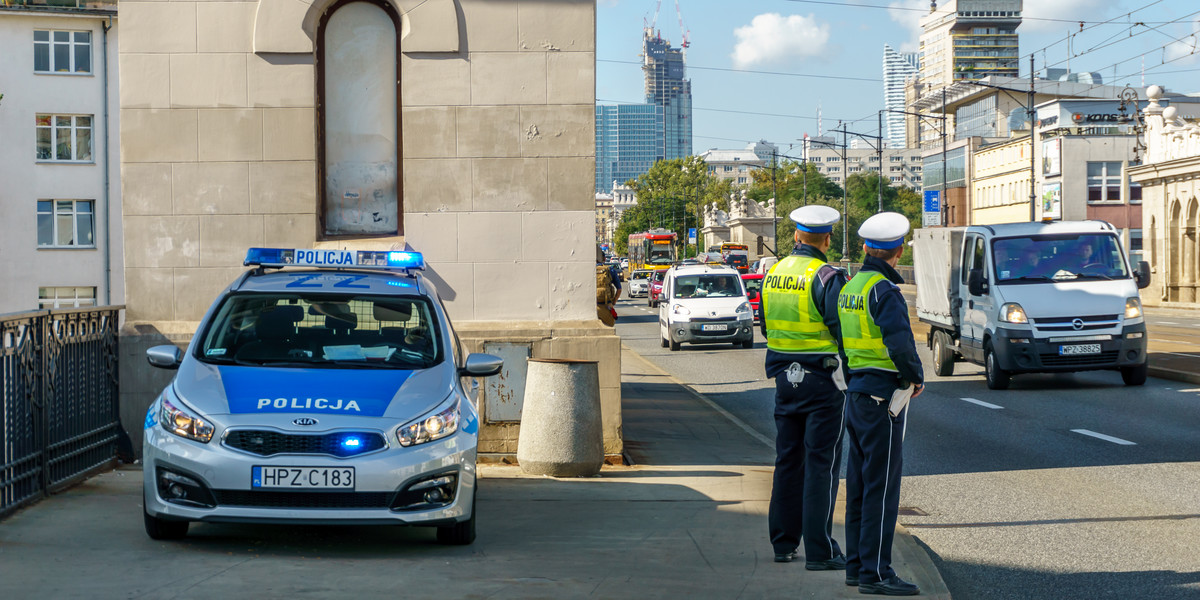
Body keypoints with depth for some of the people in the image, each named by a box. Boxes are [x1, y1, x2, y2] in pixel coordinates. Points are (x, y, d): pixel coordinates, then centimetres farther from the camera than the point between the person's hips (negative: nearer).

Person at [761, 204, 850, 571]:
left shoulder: (773, 274, 7)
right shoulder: (827, 276, -15)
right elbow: (841, 326, -19)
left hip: (785, 376, 6)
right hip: (822, 377, -6)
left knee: (788, 459, 14)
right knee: (821, 463, -2)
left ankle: (783, 543, 20)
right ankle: (819, 551, -2)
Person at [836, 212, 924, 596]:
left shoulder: (851, 287, 12)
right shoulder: (883, 290, -15)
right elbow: (900, 343, -26)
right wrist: (916, 376, -10)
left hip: (856, 394, 9)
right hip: (882, 395, -9)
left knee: (860, 484, 13)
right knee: (881, 487, -6)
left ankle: (857, 565, 19)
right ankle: (875, 572, -4)